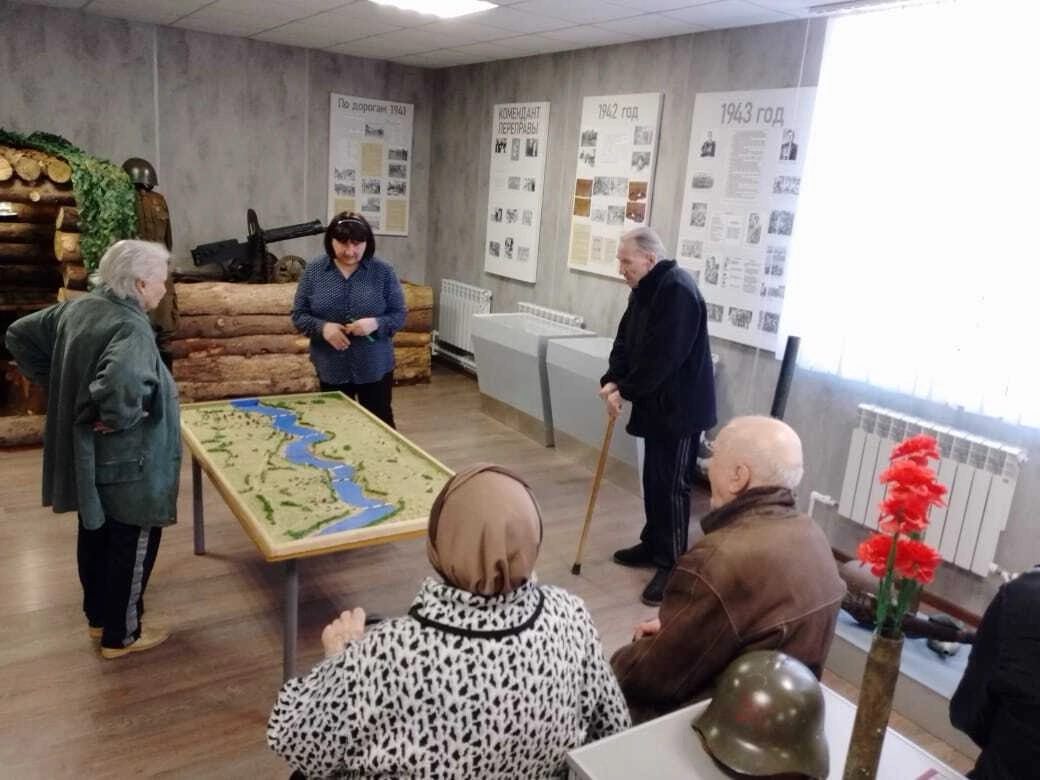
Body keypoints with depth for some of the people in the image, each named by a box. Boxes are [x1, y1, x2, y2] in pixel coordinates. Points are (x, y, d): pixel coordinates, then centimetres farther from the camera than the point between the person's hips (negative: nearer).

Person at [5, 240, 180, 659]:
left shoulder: (78, 308, 1)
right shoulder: (130, 328, -26)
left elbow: (19, 334, 14)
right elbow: (119, 387, -46)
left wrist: (58, 385, 12)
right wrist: (120, 418, -24)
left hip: (83, 453, 9)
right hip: (124, 461, -9)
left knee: (95, 534, 23)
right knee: (130, 544, 9)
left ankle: (98, 617, 42)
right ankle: (121, 635, 25)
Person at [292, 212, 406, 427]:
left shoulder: (384, 271, -5)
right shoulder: (314, 270, -2)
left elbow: (399, 315, -3)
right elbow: (298, 315, 0)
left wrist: (376, 323, -23)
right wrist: (323, 327, -20)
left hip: (375, 368, -1)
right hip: (331, 369, 1)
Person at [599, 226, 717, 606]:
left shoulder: (678, 291, -21)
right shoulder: (644, 290, 11)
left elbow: (663, 356, -25)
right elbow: (626, 339, 11)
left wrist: (625, 391, -15)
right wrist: (612, 380, -5)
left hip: (680, 407, -10)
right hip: (656, 403, 10)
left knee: (672, 485, -4)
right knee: (653, 480, 18)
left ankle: (672, 565, 5)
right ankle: (653, 545, 32)